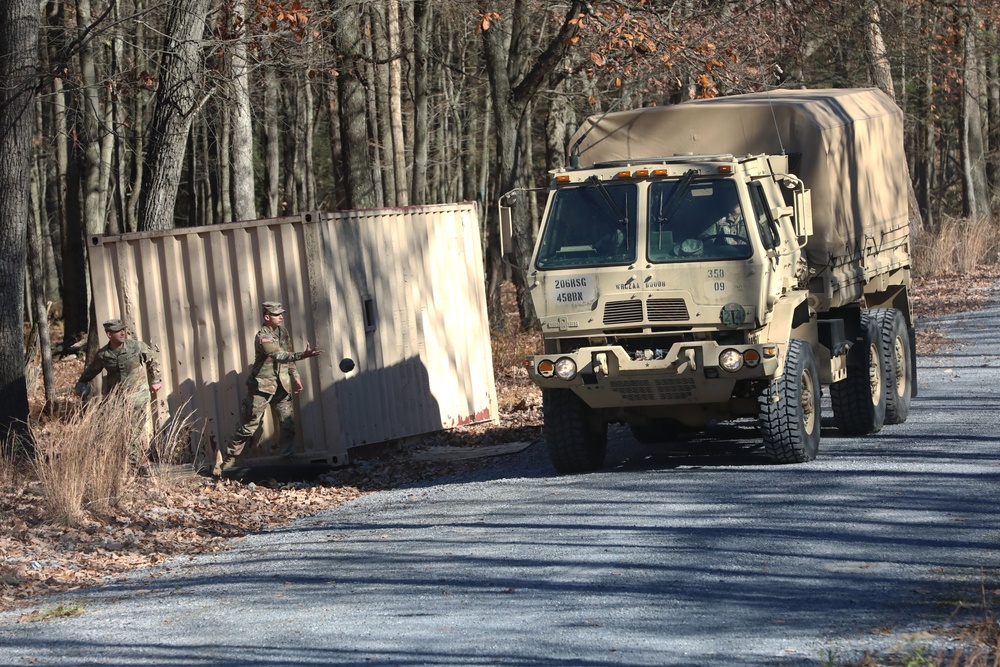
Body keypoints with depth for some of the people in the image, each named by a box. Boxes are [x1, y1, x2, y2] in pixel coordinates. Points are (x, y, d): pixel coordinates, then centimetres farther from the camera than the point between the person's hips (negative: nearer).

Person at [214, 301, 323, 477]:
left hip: (281, 386, 7)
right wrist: (303, 355, -44)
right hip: (262, 386, -7)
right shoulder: (262, 337, -18)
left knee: (288, 424, 0)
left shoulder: (283, 332, 7)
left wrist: (295, 376, 13)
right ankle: (229, 459, 7)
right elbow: (278, 355, -33)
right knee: (249, 425, -2)